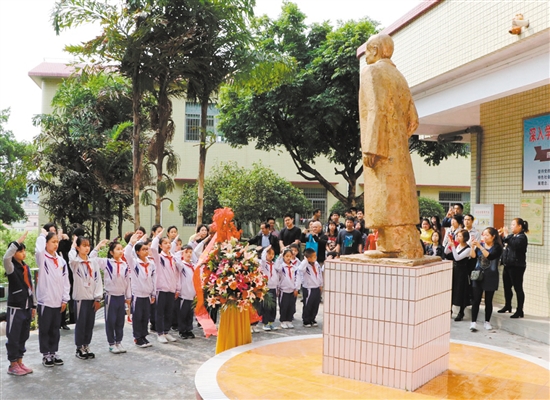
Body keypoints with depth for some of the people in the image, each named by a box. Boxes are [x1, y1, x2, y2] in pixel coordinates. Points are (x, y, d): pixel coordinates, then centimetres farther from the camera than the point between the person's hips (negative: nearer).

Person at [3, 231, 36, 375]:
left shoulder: (26, 267, 10)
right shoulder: (11, 268, -10)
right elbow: (6, 257, -35)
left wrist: (33, 305, 15)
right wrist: (17, 241, -33)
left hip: (27, 308, 7)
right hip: (15, 308, -6)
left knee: (23, 337, 13)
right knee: (13, 337, 2)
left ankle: (19, 362, 23)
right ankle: (12, 365, 12)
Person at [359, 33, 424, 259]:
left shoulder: (371, 71, -3)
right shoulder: (399, 77, 20)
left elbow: (375, 109, -17)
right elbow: (412, 119, 16)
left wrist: (370, 147, -21)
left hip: (380, 146, -8)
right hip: (398, 147, 8)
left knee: (384, 196, -8)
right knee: (398, 194, 8)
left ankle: (390, 246, -8)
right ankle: (405, 247, 10)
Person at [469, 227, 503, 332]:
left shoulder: (497, 247, -5)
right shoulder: (480, 245, 6)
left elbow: (490, 256, -22)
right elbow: (473, 256, -6)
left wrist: (480, 246, -26)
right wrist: (472, 246, -21)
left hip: (490, 277, -2)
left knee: (488, 301, 7)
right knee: (476, 300, -2)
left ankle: (487, 322, 21)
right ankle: (473, 322, 0)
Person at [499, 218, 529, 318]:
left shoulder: (522, 237, -11)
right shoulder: (512, 236, 14)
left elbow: (515, 244, -30)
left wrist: (506, 235, -22)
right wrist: (501, 236, 3)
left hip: (517, 267, -9)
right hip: (508, 265, 9)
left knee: (518, 288, -5)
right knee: (507, 287, 17)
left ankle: (520, 311, -1)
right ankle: (508, 306, 33)